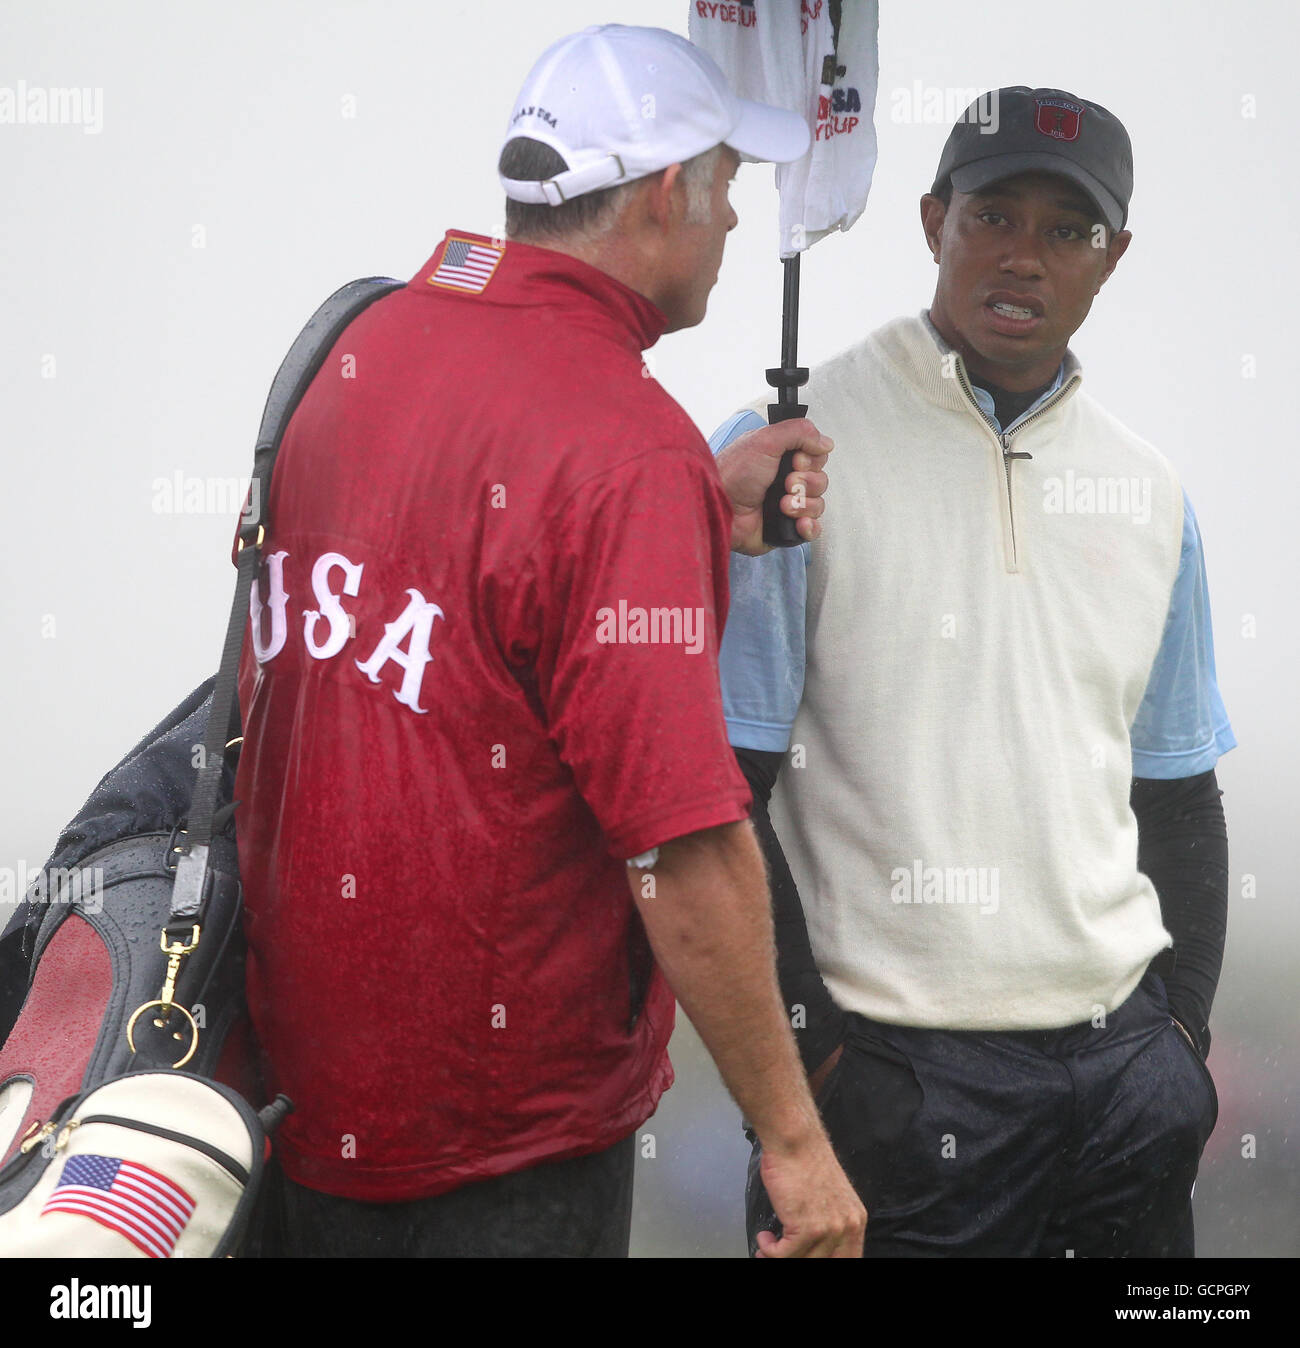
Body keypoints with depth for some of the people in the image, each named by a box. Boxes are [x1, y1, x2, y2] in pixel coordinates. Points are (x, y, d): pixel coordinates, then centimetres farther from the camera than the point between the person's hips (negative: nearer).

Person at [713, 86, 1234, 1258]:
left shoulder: (1148, 490, 9)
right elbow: (717, 792, -9)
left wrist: (1187, 1026, 9)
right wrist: (810, 1054, -12)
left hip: (1121, 1051, 5)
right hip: (897, 1074, -5)